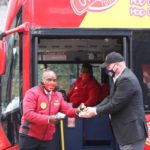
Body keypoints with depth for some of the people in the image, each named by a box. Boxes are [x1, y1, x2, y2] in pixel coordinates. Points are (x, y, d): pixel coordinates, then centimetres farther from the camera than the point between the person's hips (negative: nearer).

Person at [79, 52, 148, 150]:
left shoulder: (126, 79, -20)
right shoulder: (122, 77, 15)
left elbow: (115, 104, -21)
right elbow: (110, 99, 15)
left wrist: (95, 112, -11)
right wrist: (94, 108, 1)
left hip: (132, 132, -11)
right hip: (127, 131, 11)